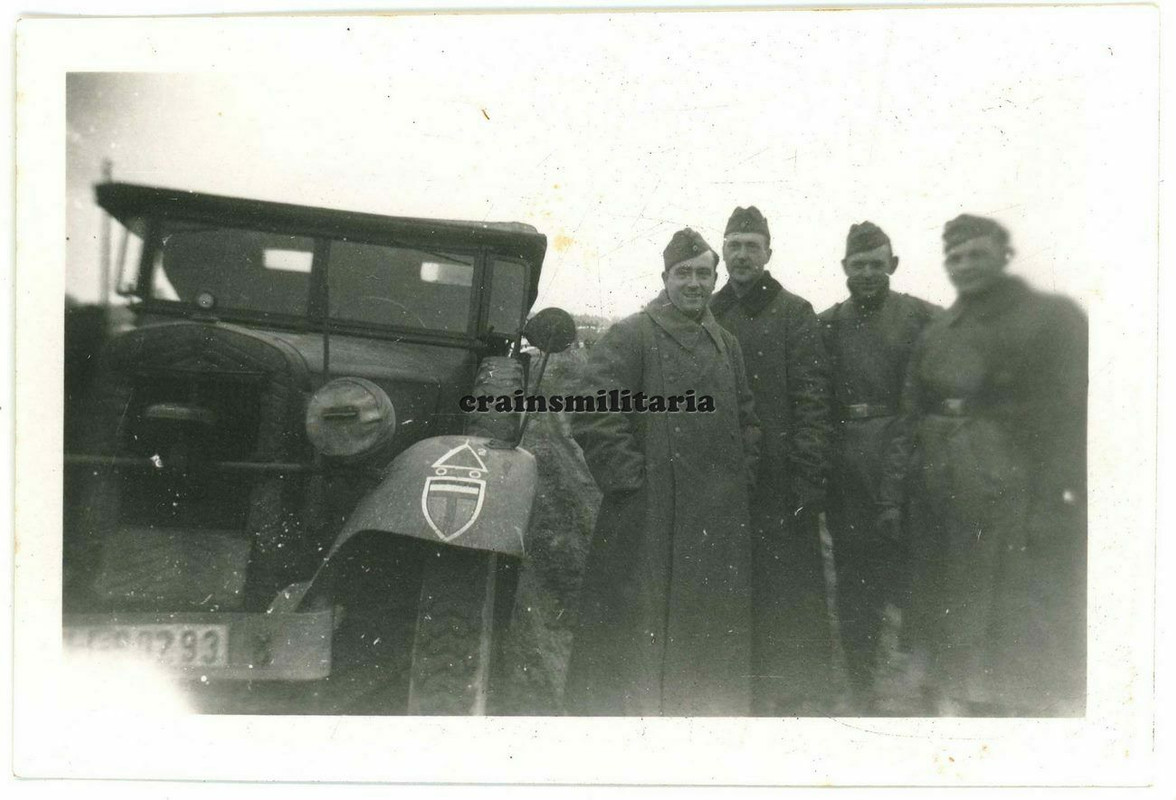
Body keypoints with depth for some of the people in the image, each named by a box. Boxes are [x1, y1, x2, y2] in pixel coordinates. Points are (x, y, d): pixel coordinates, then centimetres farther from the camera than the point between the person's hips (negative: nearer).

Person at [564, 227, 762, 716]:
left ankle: (710, 712, 31)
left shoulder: (726, 345, 15)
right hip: (648, 516, -6)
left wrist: (740, 476, 12)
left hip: (718, 522, 6)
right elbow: (593, 418, -12)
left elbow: (746, 420, 23)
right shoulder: (630, 337, -6)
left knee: (709, 632, 15)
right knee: (638, 633, 3)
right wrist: (630, 478, -13)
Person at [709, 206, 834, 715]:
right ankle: (757, 691, 23)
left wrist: (807, 480, -13)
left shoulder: (794, 314, 1)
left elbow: (813, 400, -6)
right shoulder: (708, 316, 13)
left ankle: (807, 693, 13)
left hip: (779, 480, -4)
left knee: (792, 590, -1)